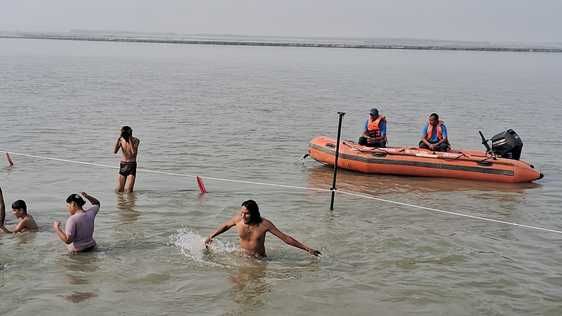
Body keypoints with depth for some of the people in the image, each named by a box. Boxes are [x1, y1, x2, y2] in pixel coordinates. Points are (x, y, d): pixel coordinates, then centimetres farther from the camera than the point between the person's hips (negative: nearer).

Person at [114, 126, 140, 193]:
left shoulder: (135, 140, -8)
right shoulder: (121, 140, 0)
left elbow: (134, 152, -23)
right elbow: (115, 151, -13)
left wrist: (130, 140, -26)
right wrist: (118, 139, -21)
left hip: (132, 165, -3)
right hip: (122, 165, 3)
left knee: (128, 190, -12)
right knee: (119, 190, 2)